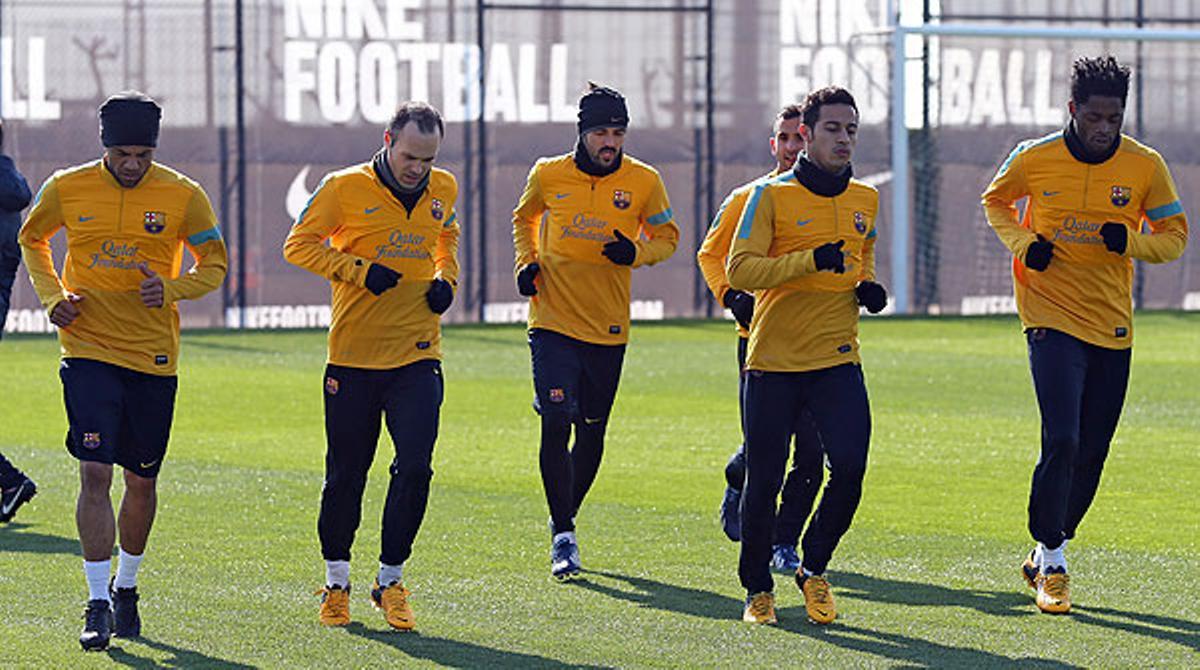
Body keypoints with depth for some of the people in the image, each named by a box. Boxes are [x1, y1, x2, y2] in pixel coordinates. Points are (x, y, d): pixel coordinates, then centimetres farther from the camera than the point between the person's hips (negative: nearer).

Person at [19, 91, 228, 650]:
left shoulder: (183, 196, -5)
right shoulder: (66, 190, -3)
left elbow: (214, 265, 7)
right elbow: (31, 239, 16)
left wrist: (171, 288, -13)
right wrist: (53, 296, 0)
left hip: (153, 357, 1)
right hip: (88, 351, -1)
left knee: (141, 481, 10)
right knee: (95, 473, -14)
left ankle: (126, 588, 32)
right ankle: (98, 603, -12)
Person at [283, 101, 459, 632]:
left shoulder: (442, 189, 7)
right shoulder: (346, 188, -7)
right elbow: (299, 244, -4)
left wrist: (445, 279, 7)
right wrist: (361, 271, -16)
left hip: (417, 356, 2)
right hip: (354, 355, -2)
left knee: (414, 468, -10)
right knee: (346, 474, 5)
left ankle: (390, 579, 5)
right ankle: (336, 579, 23)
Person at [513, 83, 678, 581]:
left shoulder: (644, 182, -3)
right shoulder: (548, 175, -2)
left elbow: (667, 236, 10)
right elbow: (523, 219, 18)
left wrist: (636, 252, -12)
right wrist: (526, 264, 1)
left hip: (608, 329, 2)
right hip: (553, 322, -2)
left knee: (592, 431, 10)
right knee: (556, 424, -14)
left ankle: (566, 518, 33)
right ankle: (563, 537, -8)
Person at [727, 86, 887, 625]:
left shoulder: (865, 200, 11)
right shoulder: (771, 195, -4)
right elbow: (739, 269, -13)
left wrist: (867, 286, 7)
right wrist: (810, 261, -23)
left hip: (838, 359, 3)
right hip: (773, 360, -3)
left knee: (849, 467, -14)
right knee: (764, 480, 1)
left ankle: (813, 569, 8)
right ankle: (757, 588, 20)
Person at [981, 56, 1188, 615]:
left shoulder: (1145, 166, -3)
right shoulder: (1034, 159, -5)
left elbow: (1175, 236, 5)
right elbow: (995, 201, 14)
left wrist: (1130, 241, -16)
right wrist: (1023, 244, -5)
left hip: (1113, 327, 3)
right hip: (1052, 319, -3)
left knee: (1091, 453, 8)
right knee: (1061, 442, -16)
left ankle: (1047, 551, 28)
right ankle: (1051, 564, -5)